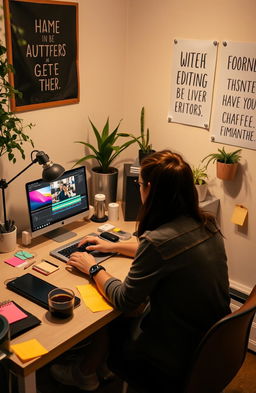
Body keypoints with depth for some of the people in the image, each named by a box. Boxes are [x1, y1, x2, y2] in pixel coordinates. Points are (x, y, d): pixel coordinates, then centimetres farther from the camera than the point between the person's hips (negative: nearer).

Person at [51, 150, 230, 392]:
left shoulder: (157, 240, -31)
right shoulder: (206, 224, -6)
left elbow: (123, 301, -17)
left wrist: (93, 269, 0)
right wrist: (114, 246, 19)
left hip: (178, 357, -7)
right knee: (120, 323, 24)